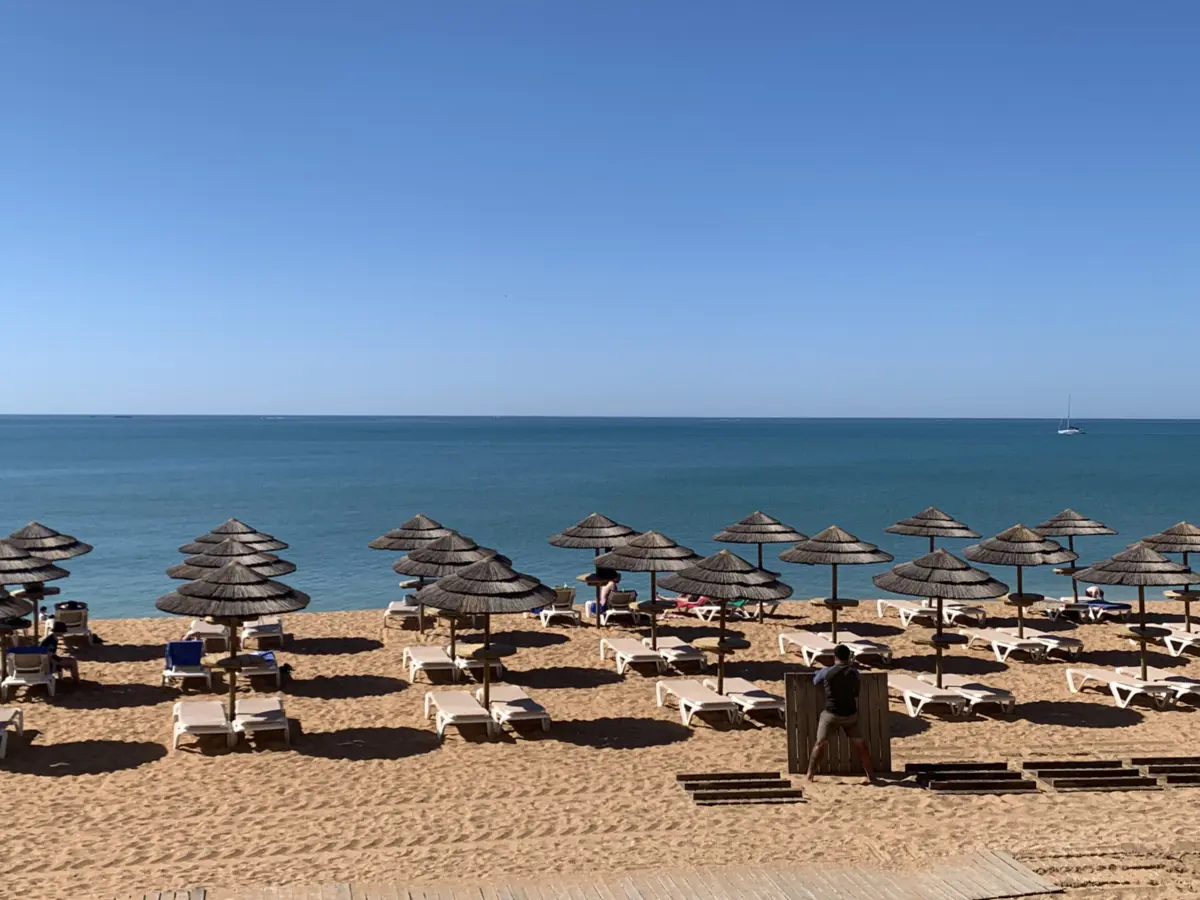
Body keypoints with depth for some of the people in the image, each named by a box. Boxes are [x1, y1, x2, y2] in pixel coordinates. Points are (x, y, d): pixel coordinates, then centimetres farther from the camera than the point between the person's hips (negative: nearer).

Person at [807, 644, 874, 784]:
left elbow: (814, 681, 11)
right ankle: (870, 776, 10)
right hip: (850, 714, 2)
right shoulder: (854, 673, -2)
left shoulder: (826, 671, -9)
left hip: (831, 714, -2)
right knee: (861, 745, 9)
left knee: (820, 744, 3)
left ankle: (810, 775, 2)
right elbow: (856, 694, 12)